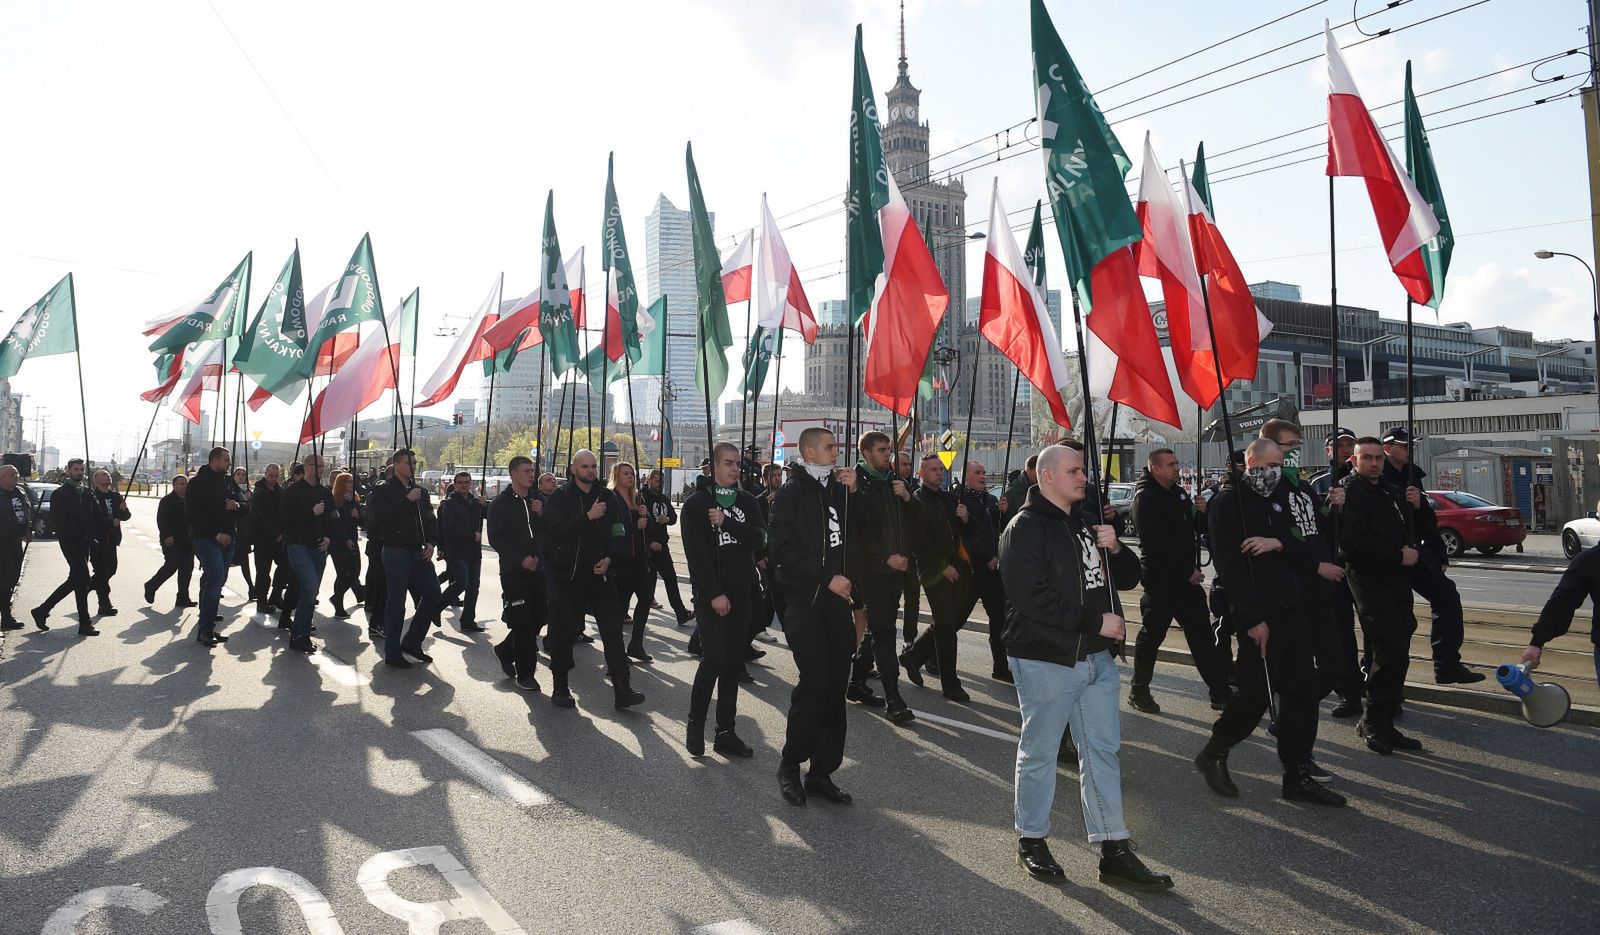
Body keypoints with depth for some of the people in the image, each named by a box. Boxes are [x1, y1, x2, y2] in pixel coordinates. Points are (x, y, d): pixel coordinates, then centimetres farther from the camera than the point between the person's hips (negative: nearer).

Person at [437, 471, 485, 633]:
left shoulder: (476, 502, 13)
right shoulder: (449, 504, -5)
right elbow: (449, 528, -15)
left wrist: (484, 505, 3)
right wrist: (472, 536, -14)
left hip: (474, 552, 6)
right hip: (457, 551, -6)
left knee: (473, 586, 5)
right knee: (462, 582, -17)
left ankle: (468, 621, 12)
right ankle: (437, 607, 5)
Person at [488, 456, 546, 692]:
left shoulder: (538, 500, 11)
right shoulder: (500, 503, -3)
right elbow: (496, 539, -8)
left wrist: (541, 514, -11)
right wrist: (521, 559, -15)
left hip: (538, 567, 5)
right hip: (513, 570, -5)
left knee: (540, 615, 6)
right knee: (522, 621, -7)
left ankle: (505, 650, 28)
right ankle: (525, 673, 3)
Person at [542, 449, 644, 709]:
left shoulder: (607, 498, 7)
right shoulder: (559, 497, -4)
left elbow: (618, 532, 10)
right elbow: (557, 531, -19)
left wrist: (609, 557, -6)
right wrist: (588, 517, -26)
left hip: (599, 574, 3)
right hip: (567, 576, -3)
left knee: (613, 630, -4)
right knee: (564, 632, 5)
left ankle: (623, 691, -3)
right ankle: (560, 689, 21)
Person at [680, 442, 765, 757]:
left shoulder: (747, 501, 11)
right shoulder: (697, 503, -2)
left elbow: (760, 540, -4)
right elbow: (696, 553, -10)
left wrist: (726, 523, -16)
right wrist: (714, 593, -16)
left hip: (741, 592, 4)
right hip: (710, 594, -4)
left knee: (733, 663, 6)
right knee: (714, 658, -13)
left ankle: (725, 733, 12)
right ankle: (695, 725, 5)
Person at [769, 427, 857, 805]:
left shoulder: (837, 488, 15)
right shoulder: (793, 493, -4)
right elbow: (783, 550, -12)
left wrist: (854, 492, 5)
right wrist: (826, 578, -15)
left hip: (836, 598, 6)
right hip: (805, 601, -6)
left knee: (835, 685, 5)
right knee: (815, 681, -10)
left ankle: (821, 771, 14)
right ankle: (790, 765, 8)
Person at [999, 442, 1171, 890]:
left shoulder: (1086, 524, 16)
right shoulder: (1025, 528, -11)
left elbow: (1128, 578, 19)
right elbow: (1032, 597, -22)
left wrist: (1114, 549, -3)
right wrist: (1096, 622, -19)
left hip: (1096, 657, 8)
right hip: (1045, 659, -8)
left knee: (1103, 750, 9)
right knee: (1039, 752, 5)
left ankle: (1114, 852, 17)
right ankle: (1031, 841, 22)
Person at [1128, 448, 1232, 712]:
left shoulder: (1179, 493, 13)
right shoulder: (1145, 498, -13)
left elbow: (1194, 528, 20)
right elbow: (1156, 544, -20)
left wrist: (1201, 512, -3)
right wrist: (1187, 571, -18)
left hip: (1186, 577, 7)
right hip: (1160, 579, -7)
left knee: (1202, 634, 7)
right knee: (1152, 635, 3)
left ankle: (1220, 693, 12)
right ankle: (1138, 692, 16)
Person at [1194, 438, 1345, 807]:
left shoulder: (1278, 500, 17)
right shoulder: (1230, 501, -7)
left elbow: (1308, 556, 11)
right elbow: (1230, 566, -15)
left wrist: (1279, 544, -11)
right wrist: (1253, 620, -19)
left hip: (1292, 610, 8)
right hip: (1258, 617, -8)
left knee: (1302, 691, 7)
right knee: (1255, 694, -5)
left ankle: (1298, 776, 16)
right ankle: (1213, 755, 17)